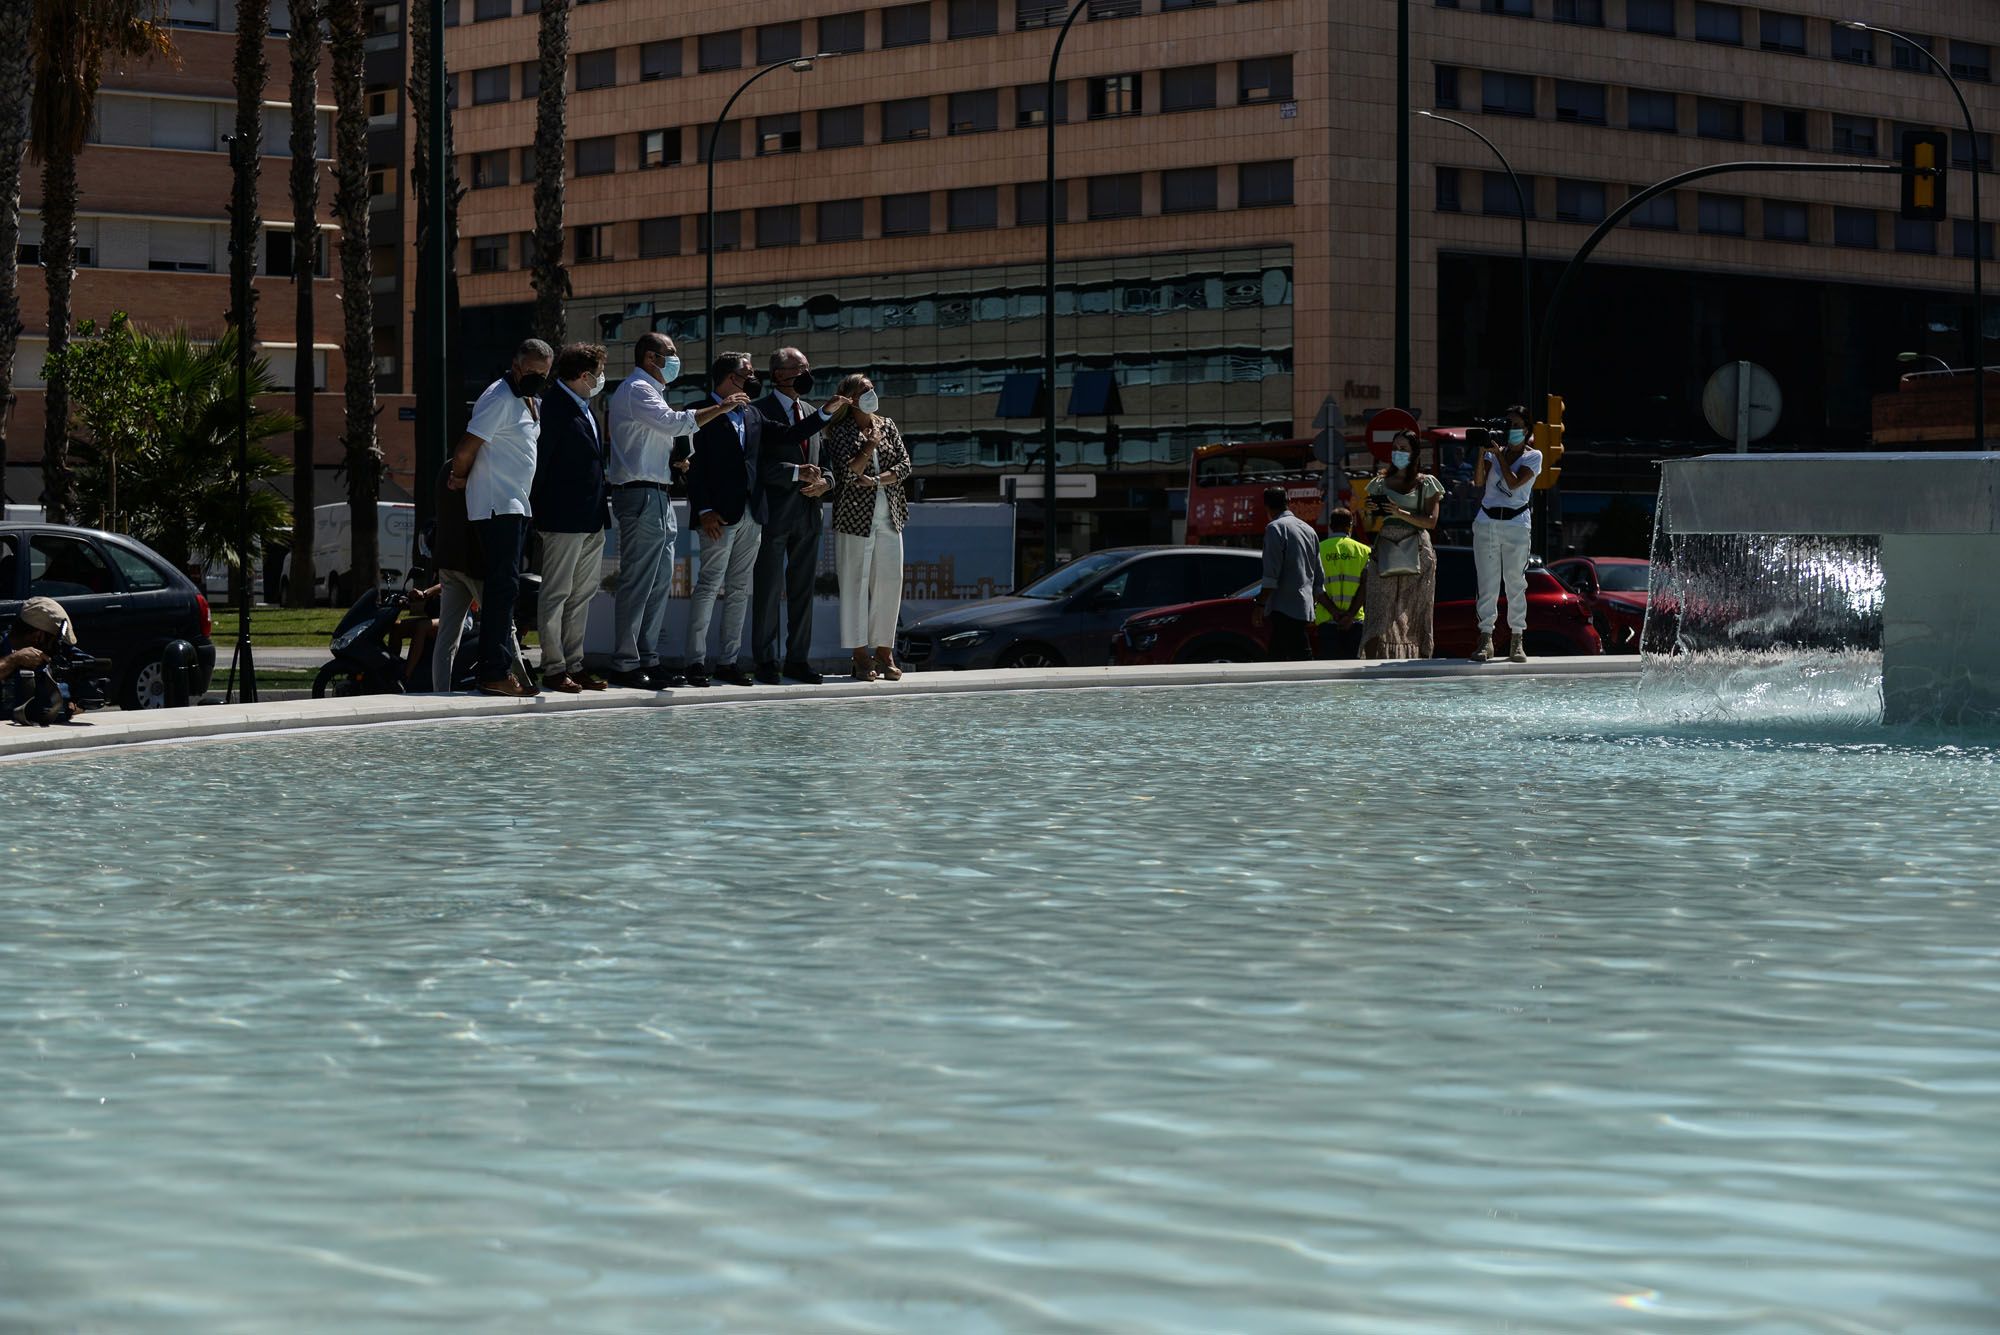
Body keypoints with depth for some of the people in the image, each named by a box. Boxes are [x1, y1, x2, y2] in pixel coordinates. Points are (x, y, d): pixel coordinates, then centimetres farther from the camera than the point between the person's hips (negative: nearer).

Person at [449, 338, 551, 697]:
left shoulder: (525, 400, 19)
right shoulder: (500, 398, -12)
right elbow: (467, 448, -16)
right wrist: (461, 479, -1)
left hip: (515, 507, 10)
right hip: (497, 506, -10)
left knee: (505, 589, 10)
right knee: (502, 587, -14)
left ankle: (496, 669, 13)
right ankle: (494, 673, -17)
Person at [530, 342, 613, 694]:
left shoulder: (583, 408, 16)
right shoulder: (554, 406, -13)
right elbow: (538, 459, -15)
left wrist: (603, 502, 16)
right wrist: (535, 507, -15)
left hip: (591, 519, 10)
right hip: (563, 518, -10)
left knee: (583, 594, 12)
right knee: (556, 593, -4)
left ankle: (574, 664, 17)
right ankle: (553, 669, -2)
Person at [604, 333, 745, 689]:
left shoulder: (649, 392, 23)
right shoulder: (636, 390, -9)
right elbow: (674, 422, -24)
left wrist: (676, 461, 9)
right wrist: (719, 408, -19)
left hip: (658, 497, 10)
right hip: (641, 496, -10)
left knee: (660, 585, 10)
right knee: (637, 584, -9)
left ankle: (648, 659, 14)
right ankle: (625, 664, -8)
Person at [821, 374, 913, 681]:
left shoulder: (887, 426, 12)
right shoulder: (842, 431, -2)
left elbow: (905, 464, 4)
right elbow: (847, 474, -12)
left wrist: (877, 480, -9)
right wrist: (870, 446, -14)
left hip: (889, 518, 5)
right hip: (855, 517, -4)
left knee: (889, 584, 2)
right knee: (856, 584, -4)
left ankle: (885, 652, 9)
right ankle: (860, 656, -1)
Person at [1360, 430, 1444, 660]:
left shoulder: (1426, 484, 8)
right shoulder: (1380, 483, 17)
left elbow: (1431, 521, -3)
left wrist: (1401, 514, -14)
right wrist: (1371, 512, -3)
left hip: (1416, 554, -2)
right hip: (1385, 553, 2)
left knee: (1414, 614, -5)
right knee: (1378, 613, -8)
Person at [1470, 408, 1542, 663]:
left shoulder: (1533, 456, 6)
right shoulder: (1494, 451, 14)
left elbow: (1514, 482, -9)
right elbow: (1479, 481, -1)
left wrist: (1498, 454, -7)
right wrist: (1482, 452, -10)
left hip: (1516, 523, -2)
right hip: (1486, 522, 3)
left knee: (1516, 582, -4)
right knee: (1487, 583, -3)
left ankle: (1517, 642, -2)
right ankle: (1486, 638, -4)